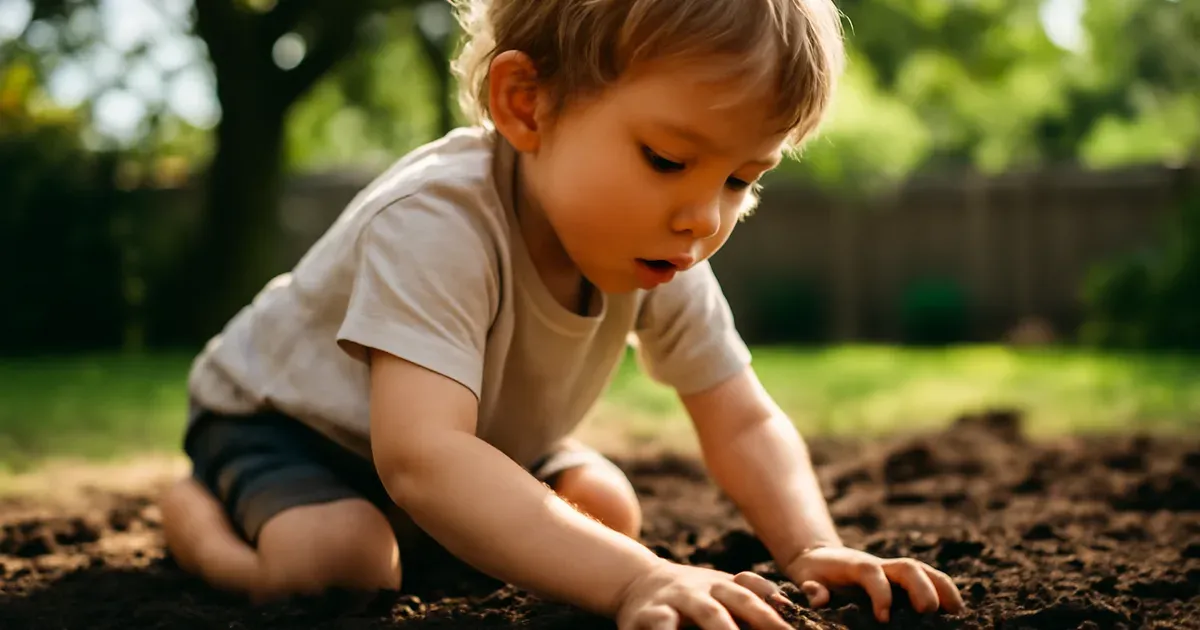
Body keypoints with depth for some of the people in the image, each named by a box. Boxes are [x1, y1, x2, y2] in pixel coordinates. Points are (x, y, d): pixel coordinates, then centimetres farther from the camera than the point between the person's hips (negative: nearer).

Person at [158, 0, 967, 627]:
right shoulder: (437, 224, -42)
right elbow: (422, 457, -53)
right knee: (341, 560, -33)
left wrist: (813, 548, -31)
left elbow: (744, 424, -12)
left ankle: (410, 528, 16)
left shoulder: (664, 260, -19)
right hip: (281, 415, -7)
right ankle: (200, 509, 0)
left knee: (610, 506, -6)